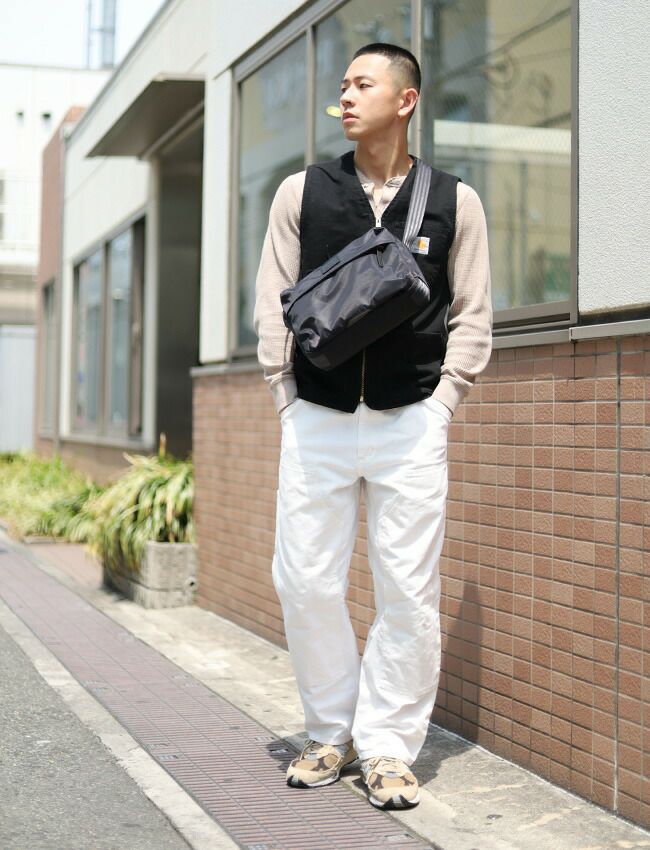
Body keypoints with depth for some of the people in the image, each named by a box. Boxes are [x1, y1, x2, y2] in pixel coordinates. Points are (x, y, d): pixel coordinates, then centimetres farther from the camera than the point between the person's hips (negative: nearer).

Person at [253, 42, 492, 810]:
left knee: (408, 594, -1)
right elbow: (272, 307, 8)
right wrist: (288, 400, 2)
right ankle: (331, 733, 21)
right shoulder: (301, 193, 7)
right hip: (316, 422, 2)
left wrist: (439, 406, -2)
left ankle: (387, 747, 13)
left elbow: (471, 317, 7)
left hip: (411, 426, -1)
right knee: (305, 583, 2)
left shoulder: (455, 202, 5)